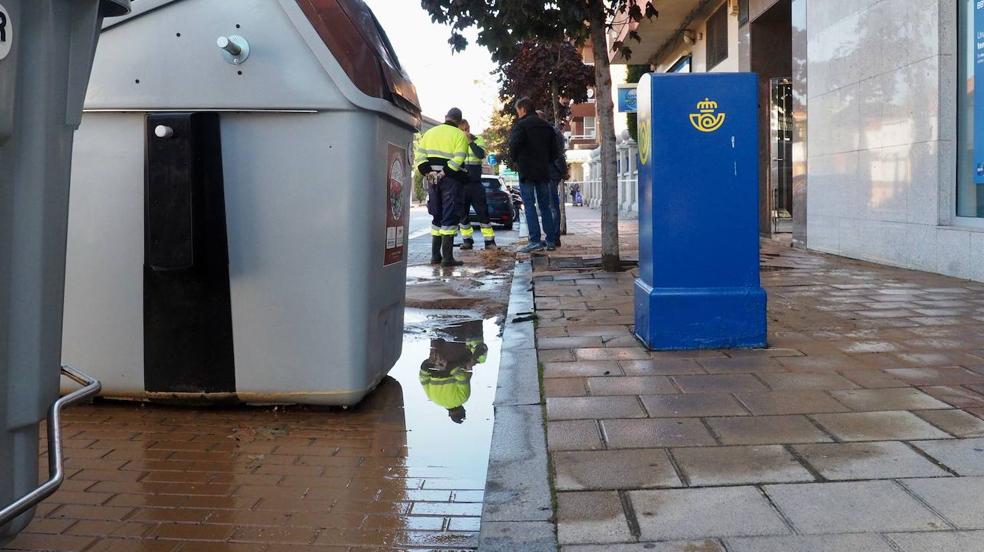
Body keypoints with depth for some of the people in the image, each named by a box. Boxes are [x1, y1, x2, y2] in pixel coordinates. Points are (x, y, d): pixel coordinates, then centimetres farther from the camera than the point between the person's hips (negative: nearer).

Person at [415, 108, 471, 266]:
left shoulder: (429, 132, 14)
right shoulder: (460, 135, -2)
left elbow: (419, 155, 4)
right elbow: (458, 159, -17)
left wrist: (427, 172, -3)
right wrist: (444, 173, -16)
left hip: (432, 178, 5)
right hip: (451, 179, -5)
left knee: (437, 217, 15)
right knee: (450, 217, -4)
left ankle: (435, 255, 15)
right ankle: (447, 257, -9)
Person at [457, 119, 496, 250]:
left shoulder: (477, 140, 6)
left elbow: (481, 154, -13)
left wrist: (470, 141, -15)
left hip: (475, 183, -2)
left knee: (483, 212, -3)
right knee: (462, 214, 5)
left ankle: (489, 241, 1)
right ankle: (467, 240, 15)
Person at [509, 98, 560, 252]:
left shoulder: (521, 125, -7)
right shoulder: (546, 126, 13)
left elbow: (514, 146, -18)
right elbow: (554, 151, 13)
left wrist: (515, 159, 0)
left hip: (527, 171, -6)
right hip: (543, 171, 6)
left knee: (529, 206, -4)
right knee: (545, 206, 10)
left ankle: (535, 240, -11)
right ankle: (551, 240, 10)